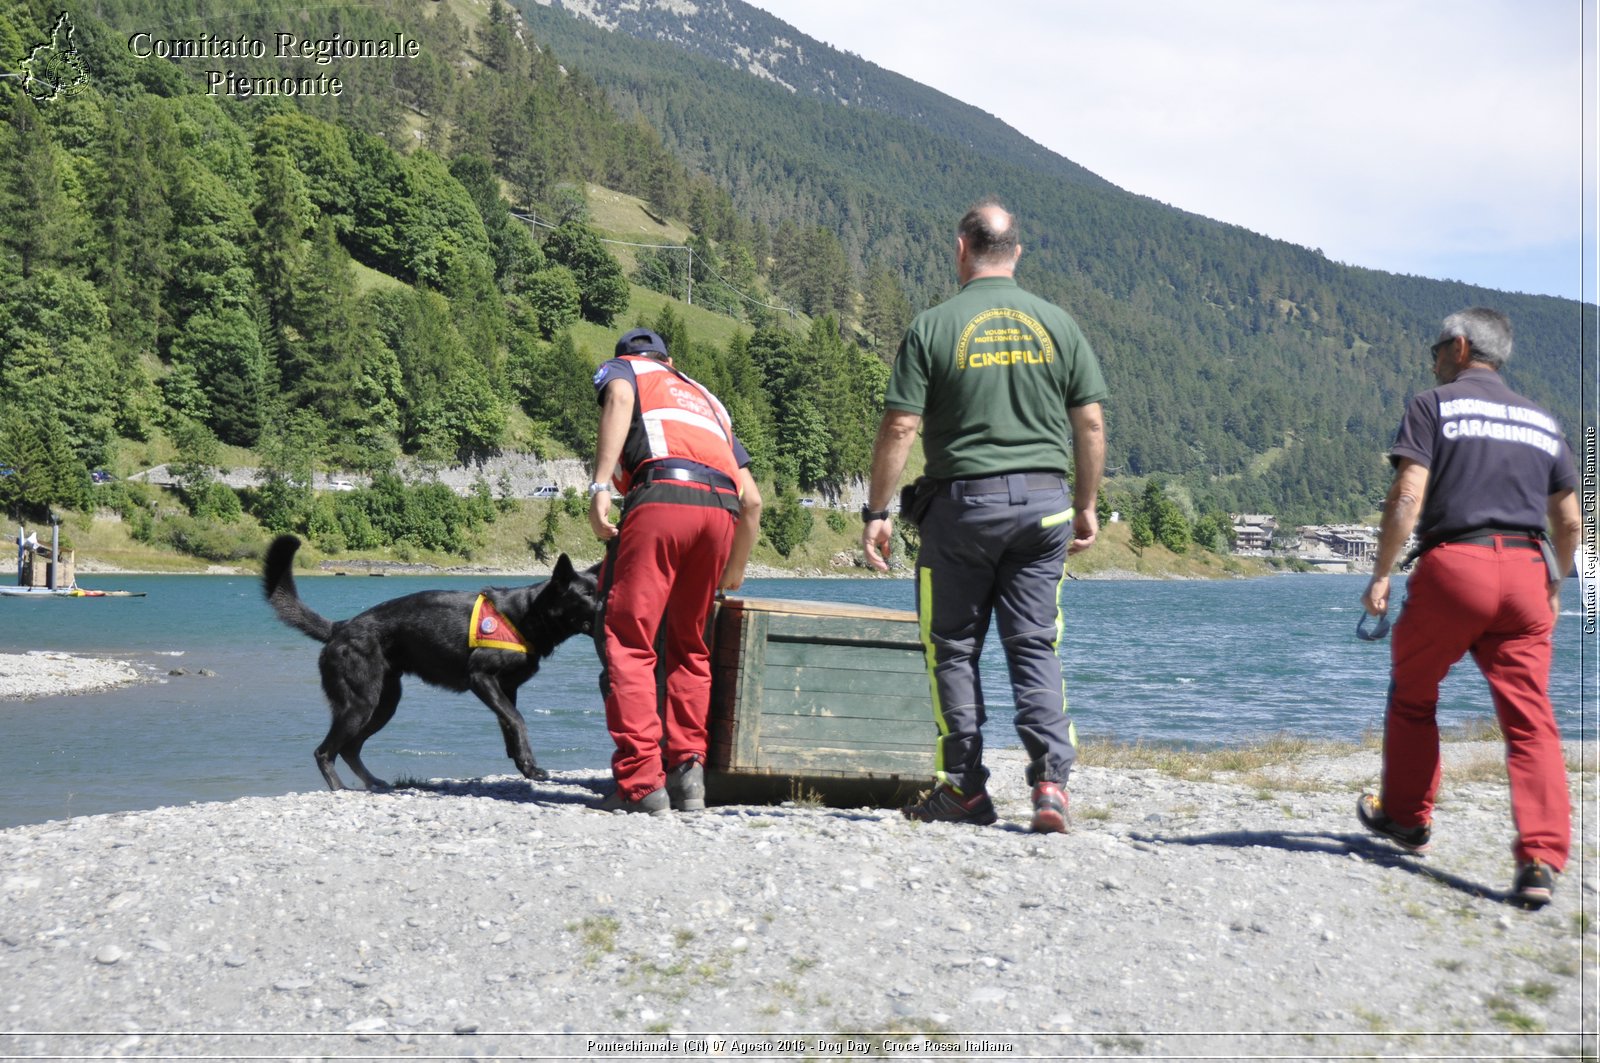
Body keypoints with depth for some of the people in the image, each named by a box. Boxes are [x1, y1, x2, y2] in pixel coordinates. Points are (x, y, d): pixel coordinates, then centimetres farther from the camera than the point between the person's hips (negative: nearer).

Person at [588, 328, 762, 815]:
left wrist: (600, 486, -12)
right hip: (720, 507, 5)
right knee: (689, 646, 18)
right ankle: (687, 768, 9)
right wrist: (734, 574, 43)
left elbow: (619, 397, -3)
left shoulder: (622, 368, 27)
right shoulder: (707, 399, 38)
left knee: (627, 641, -4)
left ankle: (641, 783, -13)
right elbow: (752, 500, 31)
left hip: (660, 498, -5)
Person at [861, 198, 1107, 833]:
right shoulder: (1057, 324, 6)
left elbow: (899, 428, -7)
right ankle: (1051, 780, -5)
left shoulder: (934, 327, -4)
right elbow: (1090, 424, 6)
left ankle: (965, 789, 10)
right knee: (1035, 645, 7)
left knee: (952, 645, 8)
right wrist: (1086, 507, 15)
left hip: (963, 501, -3)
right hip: (1044, 501, 3)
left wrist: (876, 511, 0)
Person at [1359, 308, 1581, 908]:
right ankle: (1541, 859, -15)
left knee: (1412, 694, 18)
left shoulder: (1433, 406, 4)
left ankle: (1406, 819, 30)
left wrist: (1380, 576, -6)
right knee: (1530, 717, -2)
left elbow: (1407, 498, -9)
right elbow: (1570, 524, 18)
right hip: (1526, 568, 4)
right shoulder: (1542, 423, 19)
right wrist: (1553, 588, 32)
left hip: (1454, 565, -4)